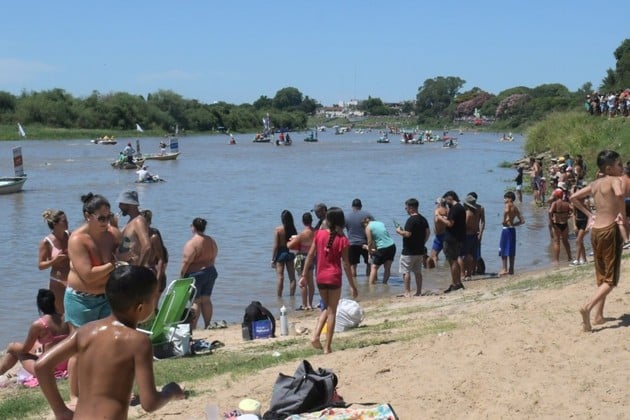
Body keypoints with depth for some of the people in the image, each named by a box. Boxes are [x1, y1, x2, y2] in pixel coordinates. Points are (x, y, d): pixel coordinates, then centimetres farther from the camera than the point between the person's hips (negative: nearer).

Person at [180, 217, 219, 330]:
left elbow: (186, 261, -17)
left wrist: (181, 274, -7)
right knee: (206, 300, 11)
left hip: (196, 274, -6)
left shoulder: (192, 243, -16)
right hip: (211, 272, 7)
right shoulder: (211, 241, 6)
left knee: (196, 301, -3)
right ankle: (207, 326, 15)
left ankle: (192, 328, -3)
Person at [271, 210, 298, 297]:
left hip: (281, 253, -3)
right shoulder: (293, 230, -2)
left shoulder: (278, 229, -11)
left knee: (280, 278, 0)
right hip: (290, 253, 3)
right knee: (292, 278, 11)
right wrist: (296, 256, 12)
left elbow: (276, 246, -11)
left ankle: (279, 297, 2)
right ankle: (292, 296, 15)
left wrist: (273, 259, -5)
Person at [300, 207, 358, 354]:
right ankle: (328, 347, 5)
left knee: (327, 308, 21)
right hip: (334, 278, -3)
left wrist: (304, 275, 8)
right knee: (332, 311, 5)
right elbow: (346, 264, -8)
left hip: (320, 278, 3)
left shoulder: (319, 234, -1)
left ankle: (316, 335, 2)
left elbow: (310, 255, 0)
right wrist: (352, 285, -2)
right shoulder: (342, 240, -8)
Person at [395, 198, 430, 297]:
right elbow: (428, 232, 12)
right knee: (418, 272, 13)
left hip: (409, 251, -8)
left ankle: (407, 293, -4)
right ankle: (418, 292, 16)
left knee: (406, 272, -2)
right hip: (420, 250, 8)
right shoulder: (423, 219, 9)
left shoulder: (411, 220, -18)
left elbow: (407, 234, -24)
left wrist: (399, 231, -6)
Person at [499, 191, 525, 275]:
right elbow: (522, 221, 16)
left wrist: (504, 221, -24)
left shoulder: (507, 205, -8)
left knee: (503, 250, -3)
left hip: (506, 229, -8)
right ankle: (511, 269, 15)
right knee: (511, 251, 12)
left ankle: (504, 269, -6)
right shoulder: (515, 208, 14)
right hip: (512, 230, 8)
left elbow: (506, 211, -35)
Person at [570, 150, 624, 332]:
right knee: (611, 279, -2)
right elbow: (619, 194, -32)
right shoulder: (615, 180, -10)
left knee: (601, 277, 18)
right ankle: (588, 307, -21)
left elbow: (574, 197, 21)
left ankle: (599, 315, 20)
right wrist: (623, 216, -18)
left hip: (595, 230, 7)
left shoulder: (594, 184, 12)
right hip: (611, 230, -7)